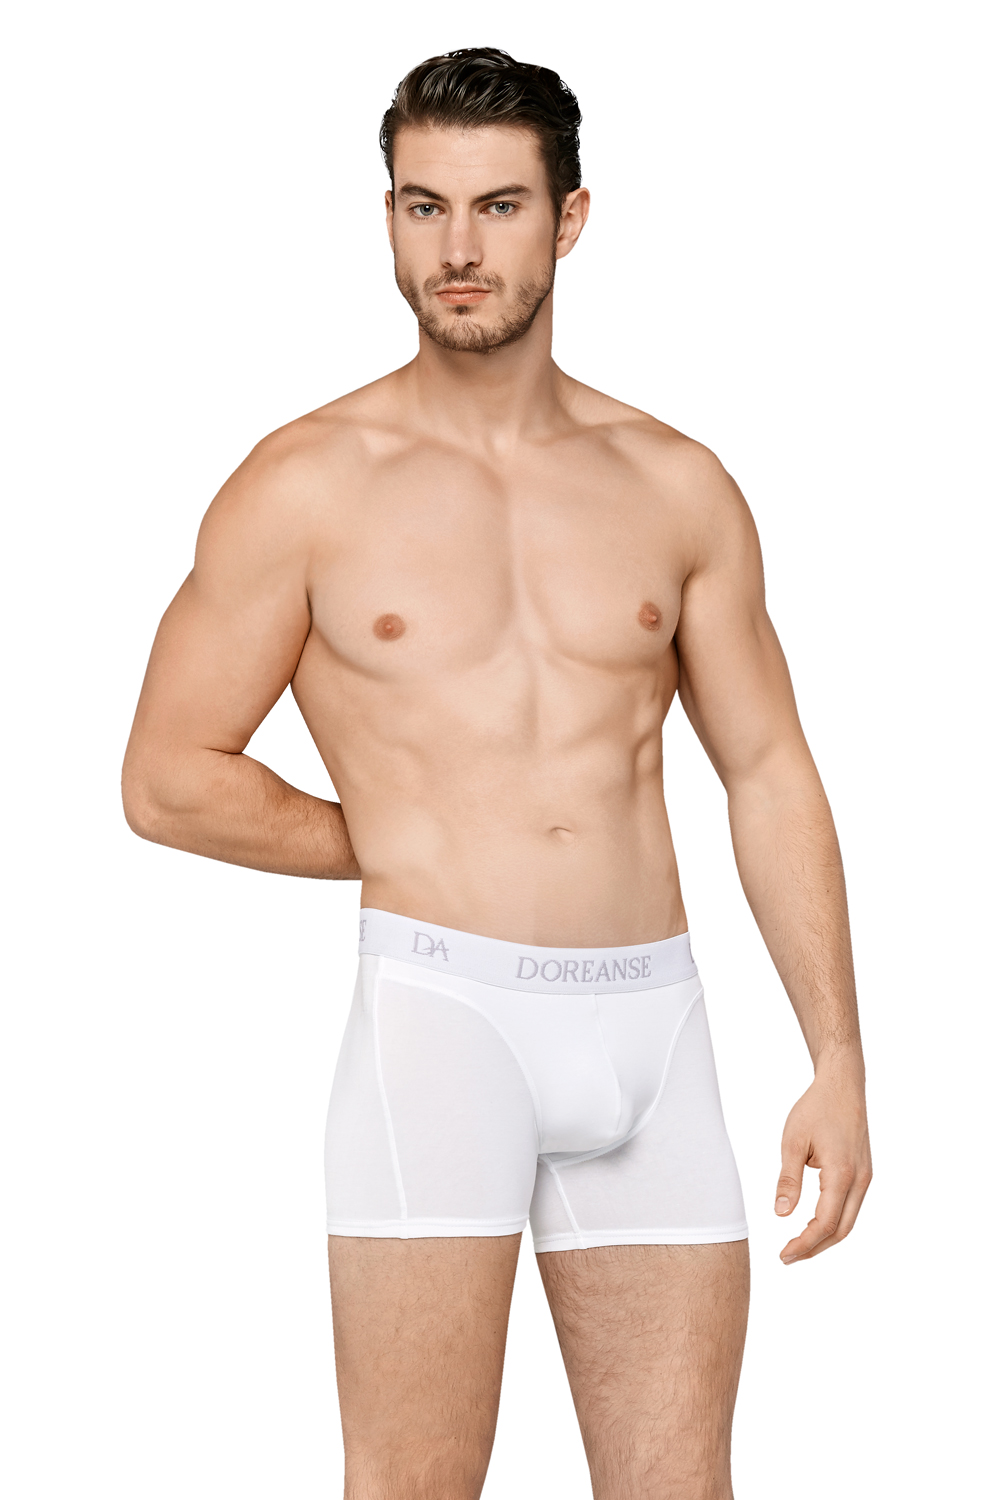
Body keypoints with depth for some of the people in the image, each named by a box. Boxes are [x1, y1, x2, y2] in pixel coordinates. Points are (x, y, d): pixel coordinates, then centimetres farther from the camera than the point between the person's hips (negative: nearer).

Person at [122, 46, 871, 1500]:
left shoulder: (675, 487, 10)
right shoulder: (309, 484, 1)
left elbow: (771, 776, 12)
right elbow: (167, 779, 2)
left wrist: (839, 1060, 6)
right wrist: (402, 849, 6)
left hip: (652, 1021, 3)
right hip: (440, 1010, -3)